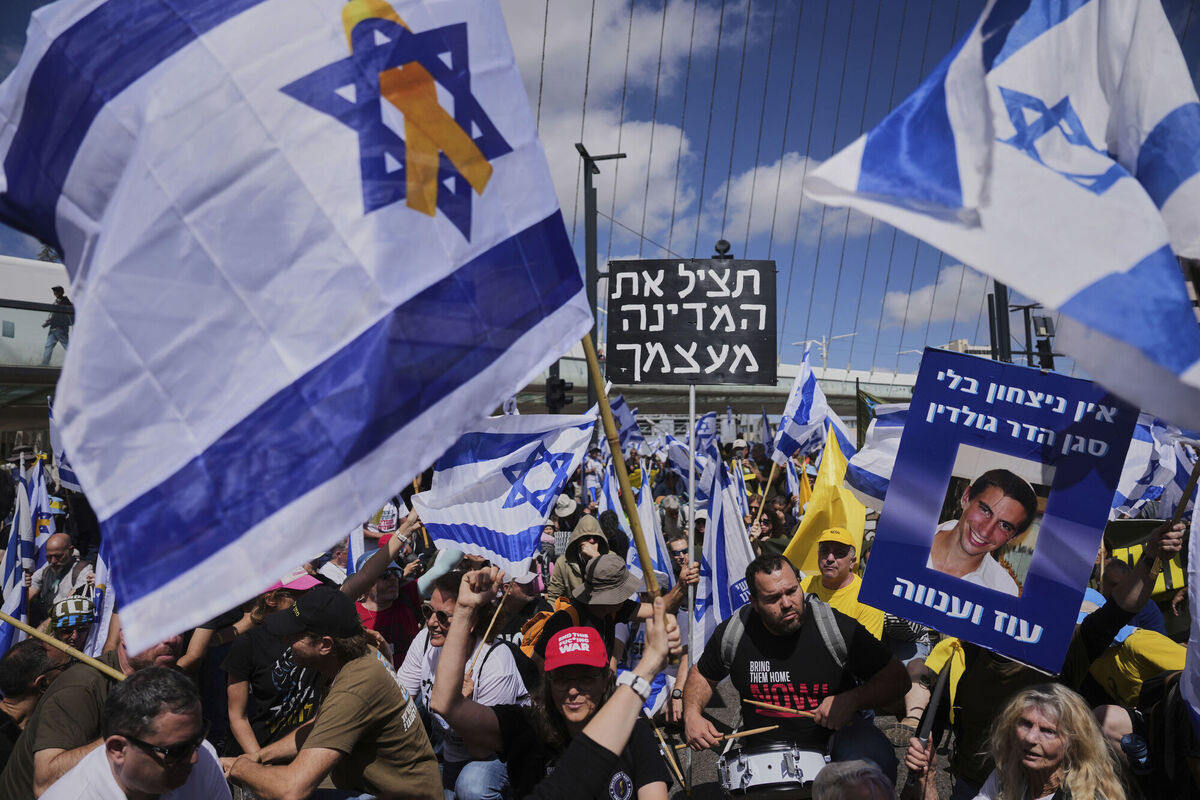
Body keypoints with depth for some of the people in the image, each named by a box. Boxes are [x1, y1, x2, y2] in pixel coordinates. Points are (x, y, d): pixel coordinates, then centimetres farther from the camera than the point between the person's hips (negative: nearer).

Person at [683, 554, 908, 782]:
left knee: (874, 758, -31)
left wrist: (851, 701, -24)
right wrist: (692, 714, -9)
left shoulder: (836, 627, -16)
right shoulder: (733, 633, -9)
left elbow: (898, 678, -8)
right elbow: (702, 676, 11)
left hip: (835, 733, -1)